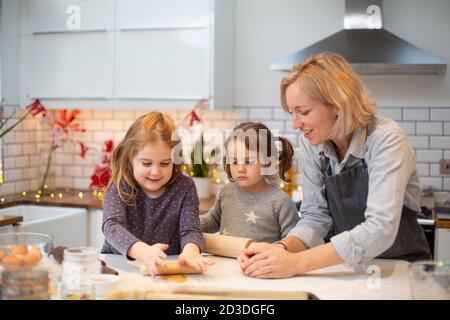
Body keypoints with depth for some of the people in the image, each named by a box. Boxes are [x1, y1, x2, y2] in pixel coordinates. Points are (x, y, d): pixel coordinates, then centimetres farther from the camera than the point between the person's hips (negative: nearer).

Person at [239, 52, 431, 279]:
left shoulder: (386, 139, -18)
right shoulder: (310, 145, -3)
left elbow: (380, 229, -27)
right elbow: (315, 216, -2)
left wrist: (297, 263, -32)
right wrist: (281, 250, -21)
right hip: (346, 268, 3)